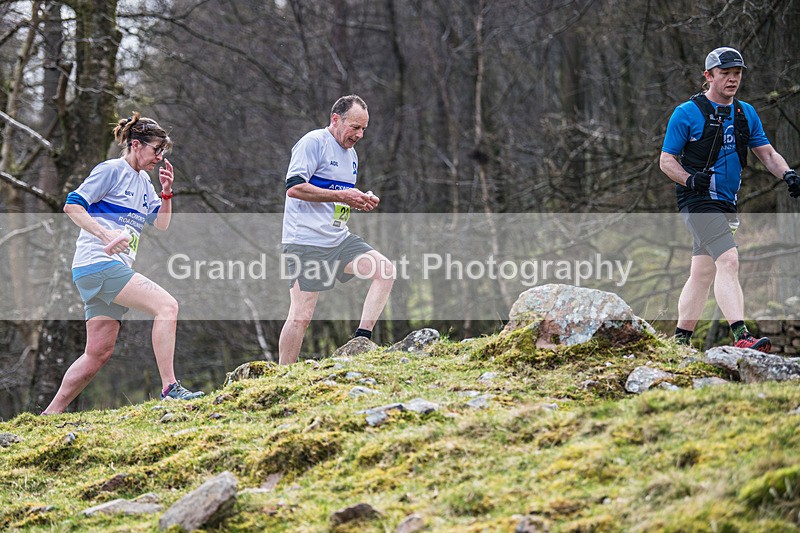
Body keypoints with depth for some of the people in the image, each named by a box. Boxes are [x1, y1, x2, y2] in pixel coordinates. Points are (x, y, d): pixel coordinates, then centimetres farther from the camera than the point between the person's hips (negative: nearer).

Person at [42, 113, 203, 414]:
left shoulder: (143, 182, 21)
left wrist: (166, 192, 6)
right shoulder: (111, 170, -5)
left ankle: (51, 414, 11)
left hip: (114, 268, 10)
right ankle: (169, 388, -28)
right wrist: (107, 236, -21)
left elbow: (161, 224, 23)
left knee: (99, 352, 8)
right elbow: (72, 205, -11)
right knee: (167, 306, -22)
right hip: (98, 263, -10)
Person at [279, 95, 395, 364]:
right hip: (306, 242, -8)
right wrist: (340, 195, -19)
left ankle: (361, 339, -8)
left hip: (339, 238, 8)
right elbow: (293, 187, -19)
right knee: (301, 315, -8)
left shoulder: (351, 154, 19)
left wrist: (361, 201, 8)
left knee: (386, 271, -8)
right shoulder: (313, 142, -8)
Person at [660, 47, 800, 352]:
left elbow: (767, 153, 14)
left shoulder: (746, 114, 13)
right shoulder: (687, 113, -5)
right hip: (698, 202, -7)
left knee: (703, 274, 11)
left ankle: (679, 341, 22)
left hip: (726, 205, 7)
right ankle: (741, 337, -35)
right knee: (728, 260, -24)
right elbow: (666, 160, -3)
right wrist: (689, 179, -22)